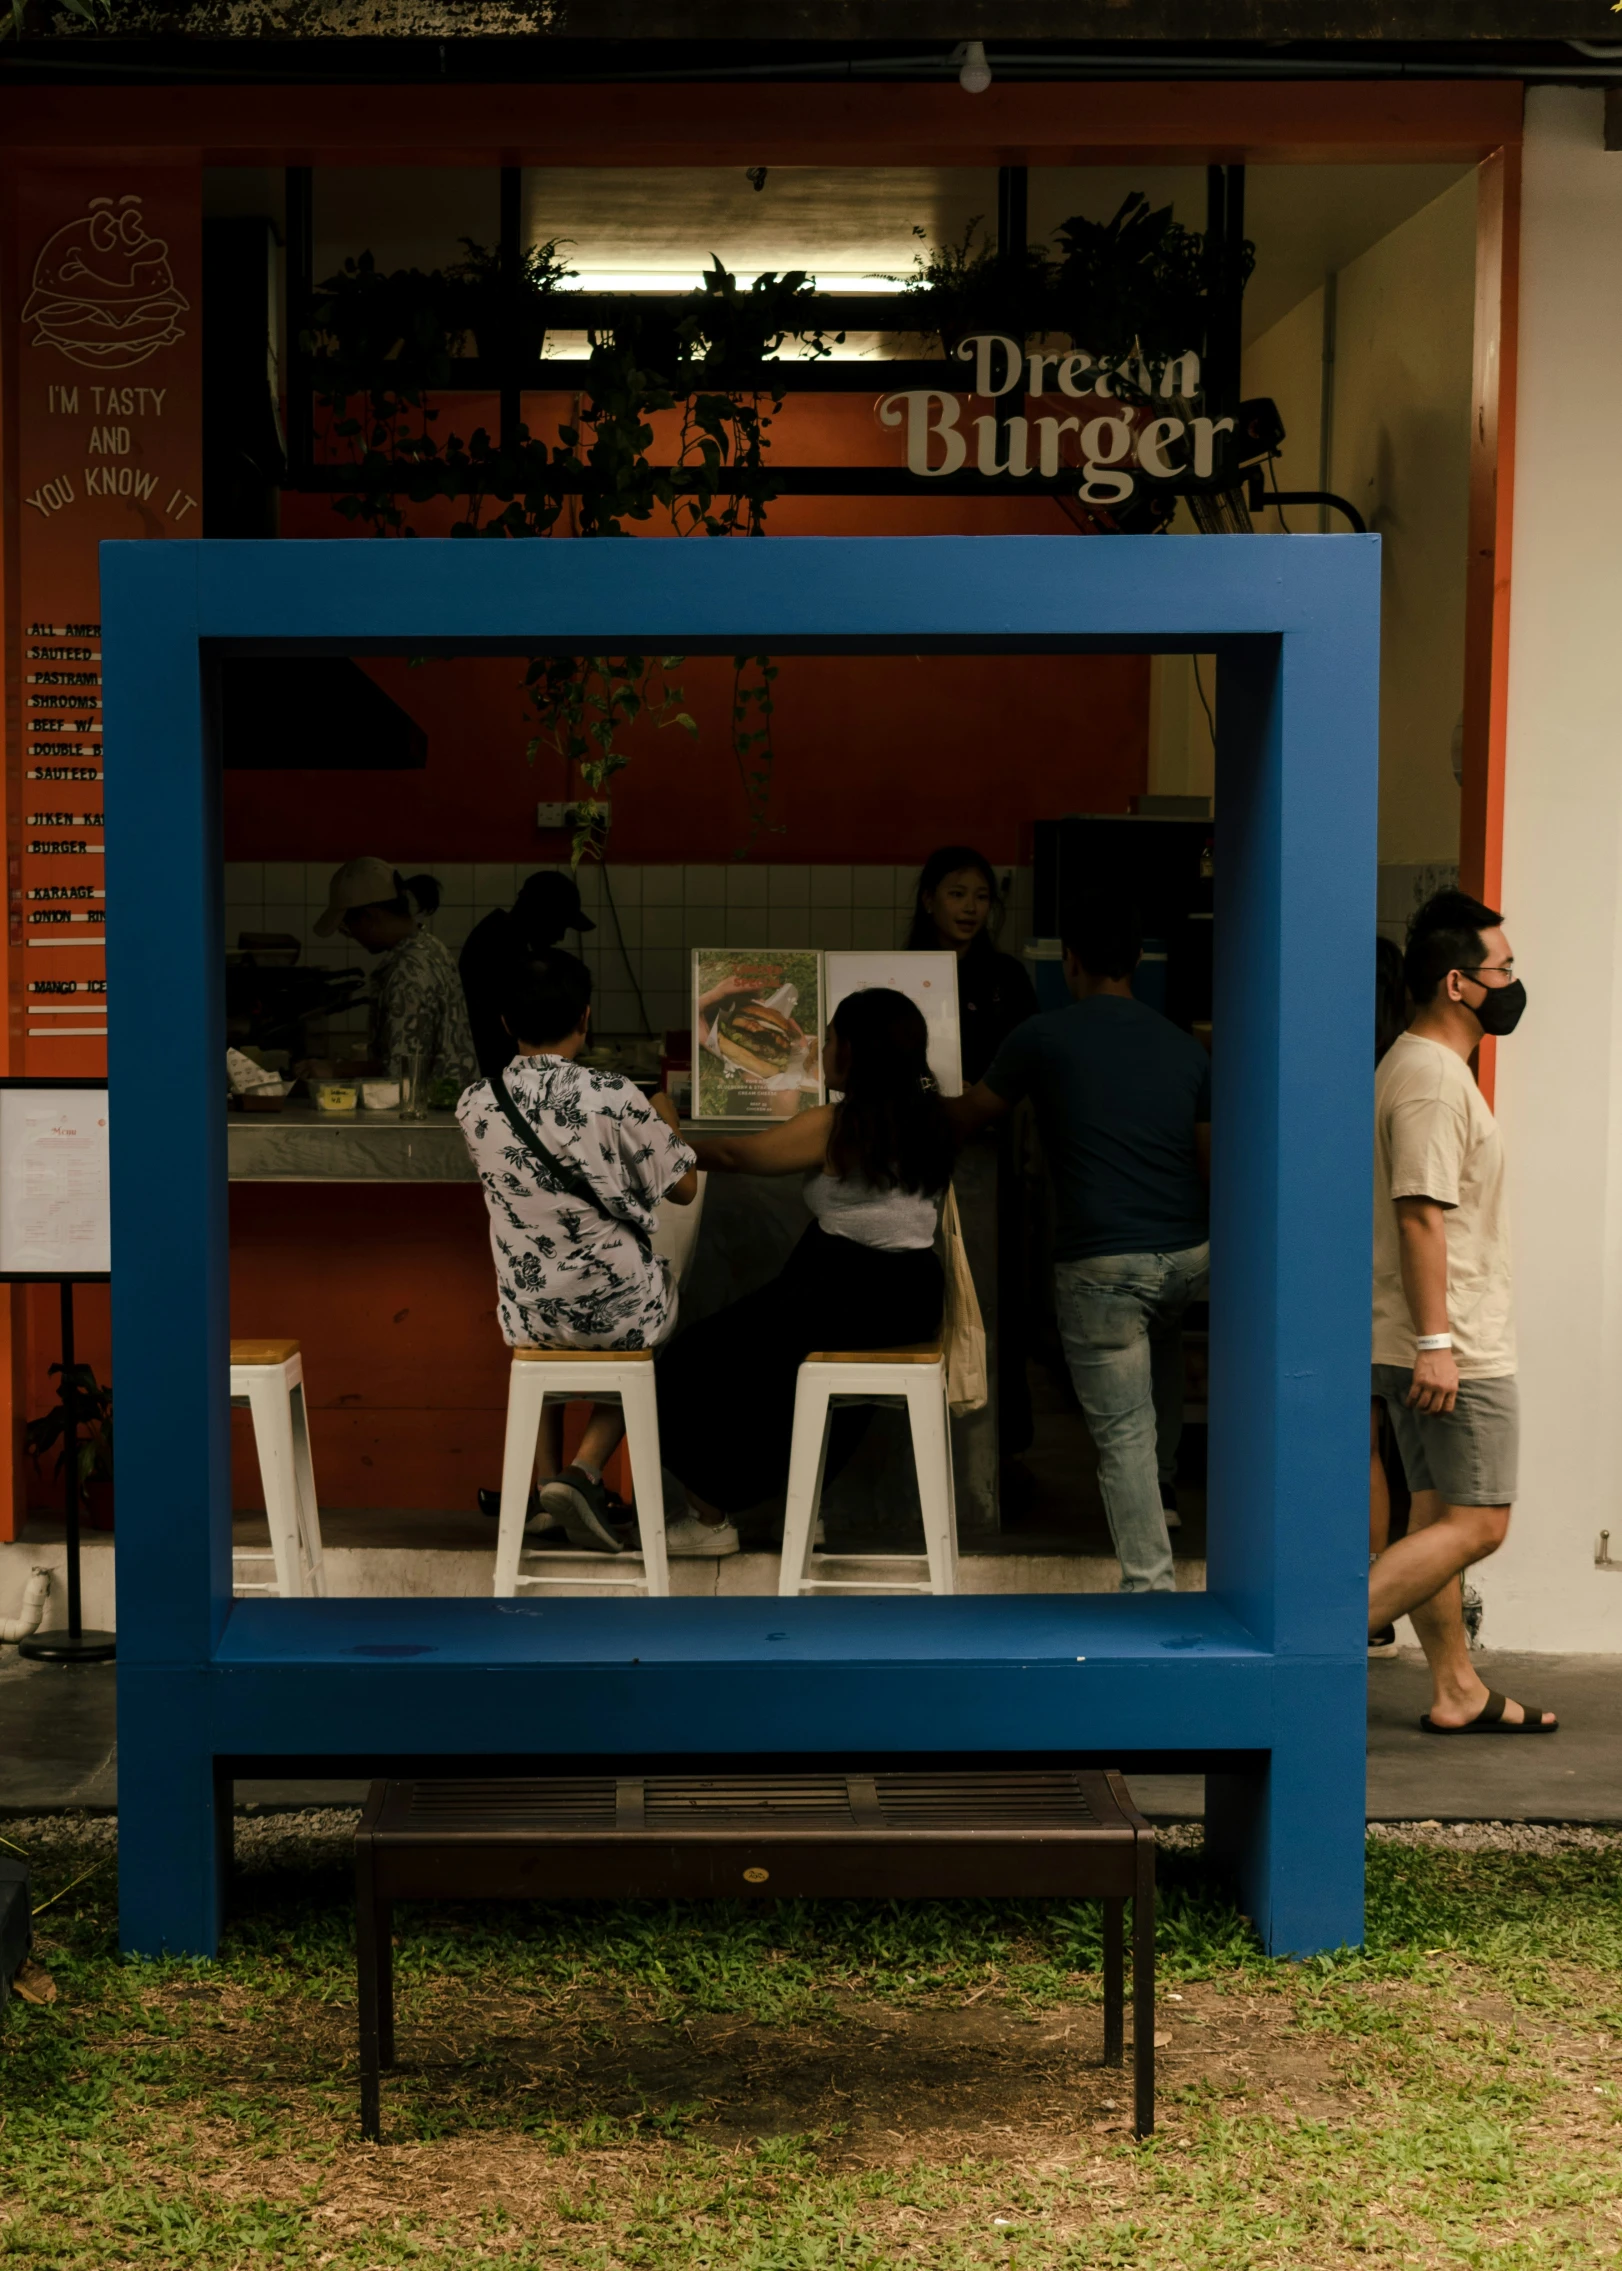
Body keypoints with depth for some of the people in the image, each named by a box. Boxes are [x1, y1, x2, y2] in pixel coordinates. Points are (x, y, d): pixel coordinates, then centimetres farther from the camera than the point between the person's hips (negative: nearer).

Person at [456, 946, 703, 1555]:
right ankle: (585, 1471, 8)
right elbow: (683, 1189, -9)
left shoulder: (474, 1105, -8)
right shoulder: (613, 1096, -20)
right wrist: (666, 1120, 10)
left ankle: (546, 1483, 27)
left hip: (527, 1314, 3)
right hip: (619, 1308, -3)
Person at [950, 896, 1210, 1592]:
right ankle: (1161, 1482, 44)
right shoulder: (1184, 1046, 9)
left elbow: (964, 1119, 11)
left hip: (1102, 1265, -5)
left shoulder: (1044, 1037, -2)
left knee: (1123, 1432, 0)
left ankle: (1148, 1590, 0)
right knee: (1162, 1333, 38)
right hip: (1189, 1256, 5)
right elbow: (1211, 1163, 11)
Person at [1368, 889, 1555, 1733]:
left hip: (1434, 1344, 10)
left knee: (1440, 1517, 13)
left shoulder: (1419, 1066, 17)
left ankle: (1458, 1693, 19)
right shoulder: (1433, 1081, -17)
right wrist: (1435, 1342, -25)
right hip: (1455, 1347, -10)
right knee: (1476, 1524, -8)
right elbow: (1420, 1216, -23)